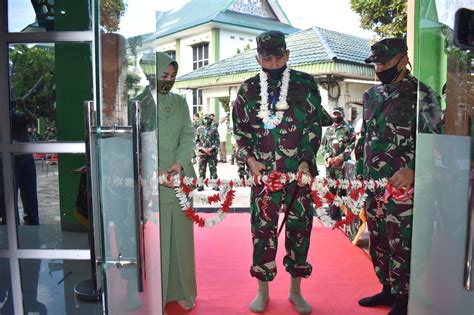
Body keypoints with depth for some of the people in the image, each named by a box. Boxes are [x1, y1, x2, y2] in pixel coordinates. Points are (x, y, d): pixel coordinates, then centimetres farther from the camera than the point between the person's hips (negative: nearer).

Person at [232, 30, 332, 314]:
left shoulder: (305, 84, 3)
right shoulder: (249, 89, 7)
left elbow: (314, 125, 0)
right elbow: (240, 128, 10)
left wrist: (306, 161, -9)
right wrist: (250, 159, -3)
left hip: (301, 169, 0)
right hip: (264, 171, 1)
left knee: (300, 226, 7)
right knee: (262, 227, 4)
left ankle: (296, 290, 25)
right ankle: (263, 290, 21)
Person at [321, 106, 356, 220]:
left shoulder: (348, 128, 2)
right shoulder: (328, 129, 16)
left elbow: (351, 146, -6)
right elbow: (323, 145, 13)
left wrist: (340, 158, -16)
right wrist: (328, 157, -4)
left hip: (342, 164, -5)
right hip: (329, 164, 5)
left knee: (341, 190, -7)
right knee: (330, 190, 11)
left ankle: (337, 215, -1)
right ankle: (332, 214, 22)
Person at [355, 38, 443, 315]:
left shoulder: (421, 94, -6)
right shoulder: (372, 95, 13)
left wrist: (411, 170, -23)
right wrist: (360, 172, 16)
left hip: (402, 185, -6)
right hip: (372, 184, 7)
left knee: (400, 245, 0)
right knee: (378, 241, 15)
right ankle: (388, 289, 32)